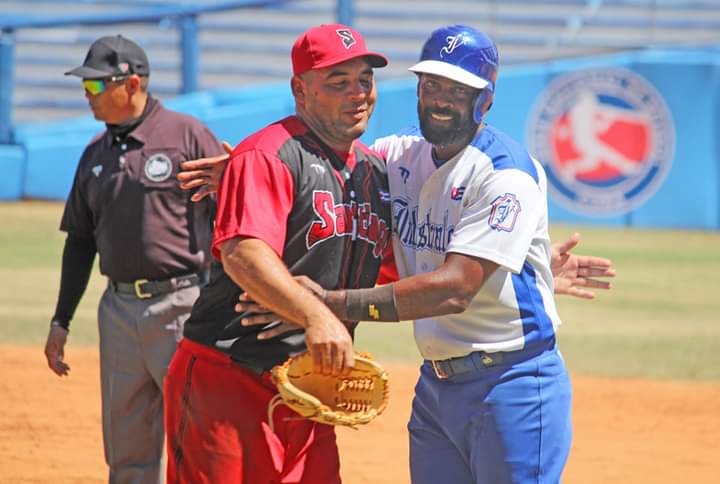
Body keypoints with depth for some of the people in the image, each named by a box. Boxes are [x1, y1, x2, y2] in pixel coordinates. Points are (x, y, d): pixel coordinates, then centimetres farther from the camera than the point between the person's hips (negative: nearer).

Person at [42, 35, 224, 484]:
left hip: (184, 308, -6)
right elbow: (80, 241, 20)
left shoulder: (189, 135, -6)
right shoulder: (96, 154, 13)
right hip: (119, 309, 6)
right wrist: (61, 321, 18)